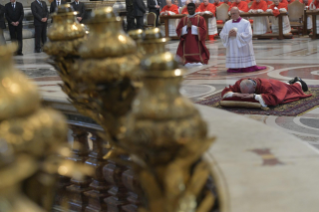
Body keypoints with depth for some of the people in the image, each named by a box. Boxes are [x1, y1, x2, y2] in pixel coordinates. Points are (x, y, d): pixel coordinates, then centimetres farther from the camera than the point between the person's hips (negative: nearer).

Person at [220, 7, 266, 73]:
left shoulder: (245, 23, 0)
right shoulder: (227, 23, 12)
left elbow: (248, 35, -11)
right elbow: (222, 35, 8)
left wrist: (237, 34, -17)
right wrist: (228, 34, -12)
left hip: (243, 50, -3)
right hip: (232, 50, 3)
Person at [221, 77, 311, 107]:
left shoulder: (265, 86, -53)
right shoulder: (240, 84, -40)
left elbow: (273, 99, -65)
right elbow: (225, 93, -32)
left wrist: (254, 96, -64)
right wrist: (235, 94, -53)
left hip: (278, 88, -5)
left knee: (293, 89, 34)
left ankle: (298, 83, 65)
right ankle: (294, 81, 70)